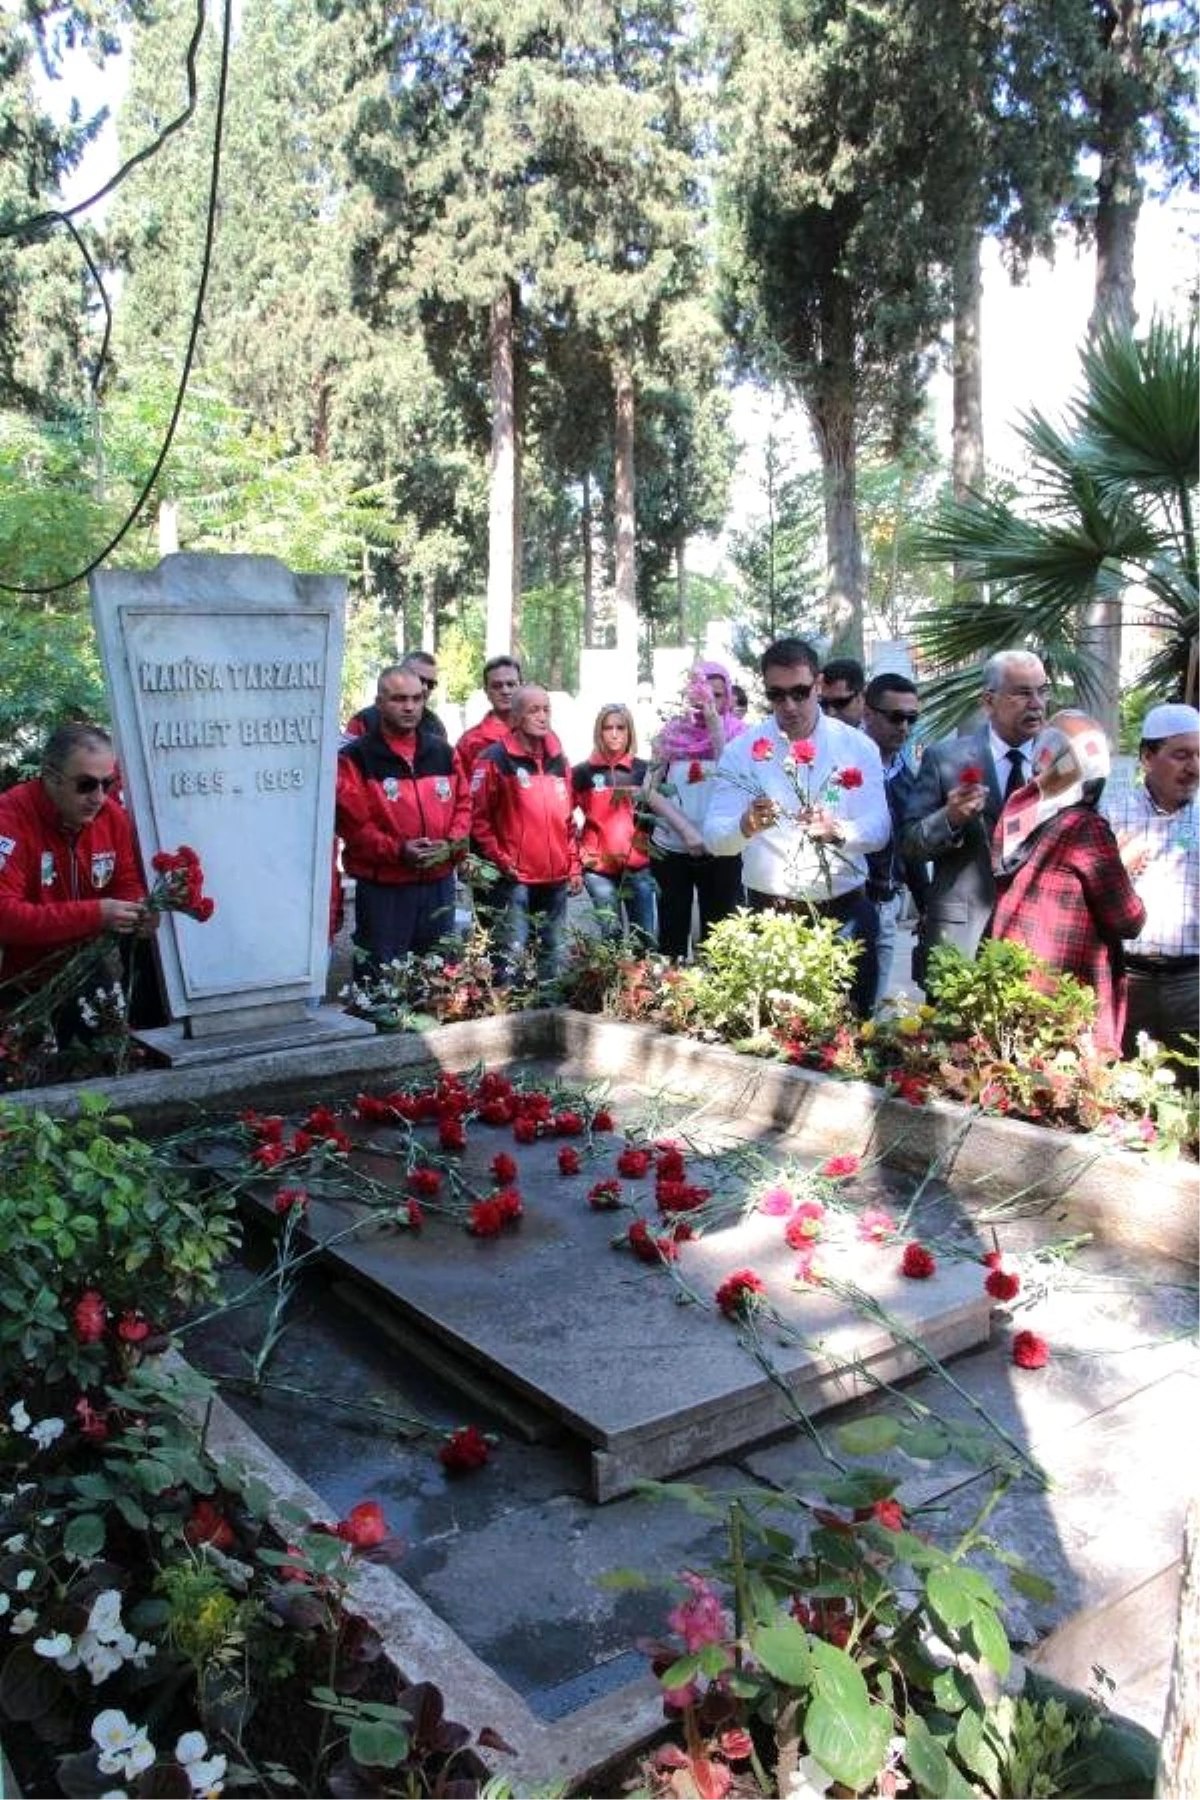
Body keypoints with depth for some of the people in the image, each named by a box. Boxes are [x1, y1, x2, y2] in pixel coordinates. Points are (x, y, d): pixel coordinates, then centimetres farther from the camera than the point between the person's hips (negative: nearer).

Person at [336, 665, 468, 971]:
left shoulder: (441, 751, 11)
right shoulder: (356, 757, -5)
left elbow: (463, 803, 12)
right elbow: (351, 821, -11)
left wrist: (452, 843, -6)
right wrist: (396, 850, -20)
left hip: (439, 883, 5)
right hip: (383, 888, -5)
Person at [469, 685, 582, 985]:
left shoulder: (559, 761, 13)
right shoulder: (495, 759, -6)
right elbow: (477, 817, -7)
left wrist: (575, 867, 13)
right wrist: (499, 859, -12)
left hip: (557, 878, 6)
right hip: (514, 878, -6)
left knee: (555, 953, 13)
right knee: (511, 953, -6)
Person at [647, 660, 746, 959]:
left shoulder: (736, 733, -1)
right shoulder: (671, 733, 2)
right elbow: (652, 790, 0)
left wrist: (715, 725, -22)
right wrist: (685, 829, -11)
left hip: (721, 853, -1)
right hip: (671, 850, 1)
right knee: (672, 933, 8)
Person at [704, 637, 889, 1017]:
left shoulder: (858, 747, 1)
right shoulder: (742, 751, -1)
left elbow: (878, 829, -7)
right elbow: (714, 837, -8)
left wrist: (837, 830, -28)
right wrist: (746, 826, -30)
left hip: (844, 914, 1)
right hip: (768, 914, -1)